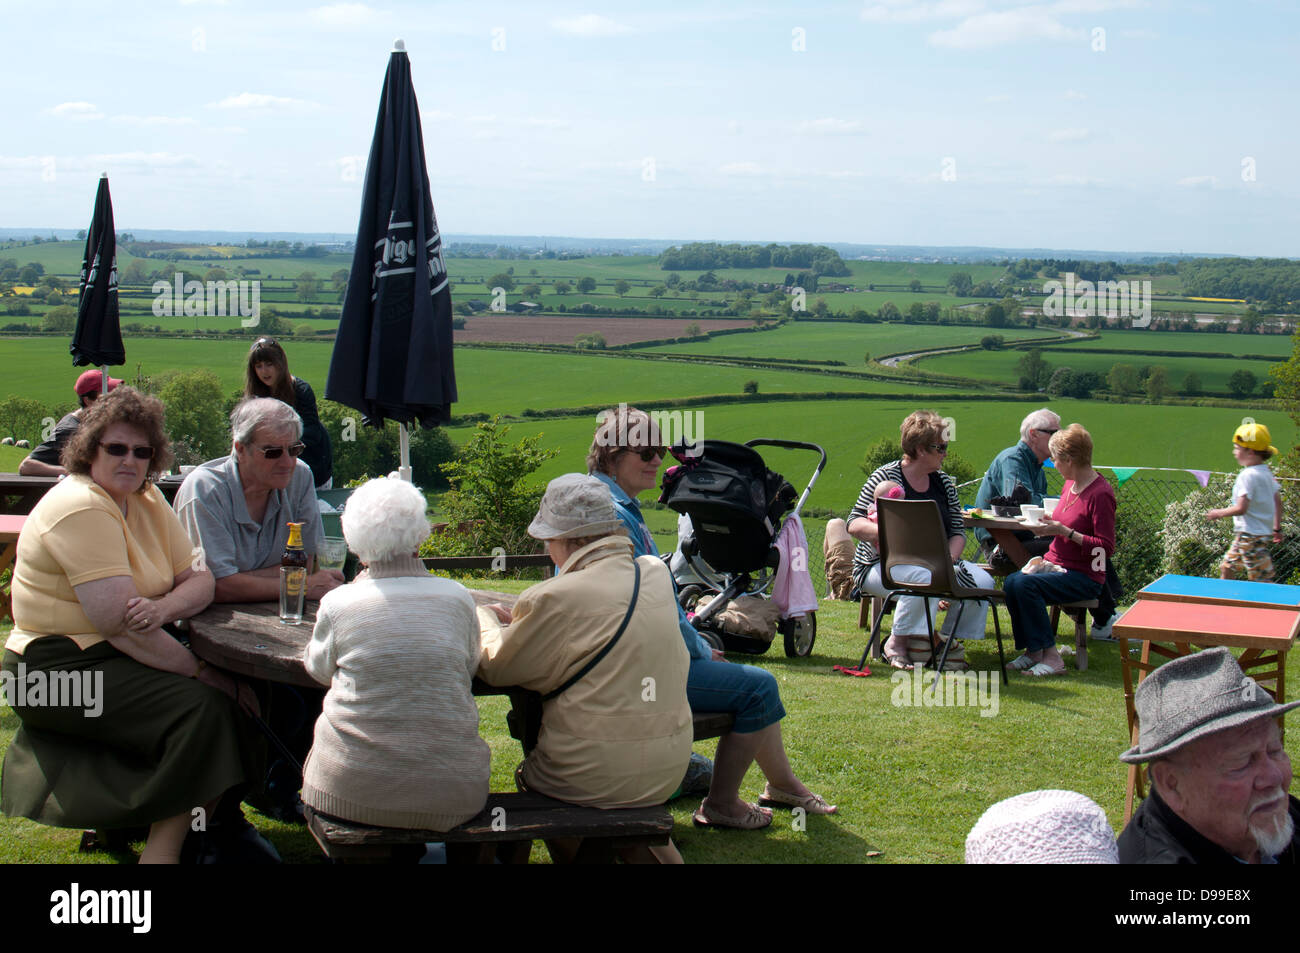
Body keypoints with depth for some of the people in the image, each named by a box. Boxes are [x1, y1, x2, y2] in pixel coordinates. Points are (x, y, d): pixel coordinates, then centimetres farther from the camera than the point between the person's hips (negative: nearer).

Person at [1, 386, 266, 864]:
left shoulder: (147, 499, 9)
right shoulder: (81, 508, -18)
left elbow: (199, 580, 1)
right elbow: (118, 621, -25)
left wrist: (163, 607, -23)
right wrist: (201, 672, -20)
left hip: (123, 655, 8)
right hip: (61, 670, -8)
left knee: (237, 695, -7)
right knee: (200, 707, -23)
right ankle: (164, 846, -11)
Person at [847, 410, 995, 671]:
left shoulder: (944, 482, 11)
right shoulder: (886, 477, -7)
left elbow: (958, 531, 11)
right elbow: (854, 524, -13)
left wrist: (950, 558, -11)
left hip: (931, 562, 6)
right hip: (882, 564, -6)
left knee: (982, 580, -19)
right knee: (924, 578, -38)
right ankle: (897, 642, -18)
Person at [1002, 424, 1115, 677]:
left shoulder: (1101, 493, -14)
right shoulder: (1070, 484, 13)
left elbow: (1106, 548, -17)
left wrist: (1064, 532, -21)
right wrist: (1049, 525, 8)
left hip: (1085, 577, -8)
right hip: (1055, 565, 8)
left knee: (1025, 585, -28)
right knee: (1011, 582, -19)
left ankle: (1050, 657, -21)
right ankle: (1031, 651, -10)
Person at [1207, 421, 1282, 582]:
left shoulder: (1247, 476, -19)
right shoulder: (1266, 472, 10)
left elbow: (1241, 508, -24)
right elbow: (1277, 501, 15)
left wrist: (1219, 513, -8)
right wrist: (1277, 528, 23)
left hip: (1251, 535, -10)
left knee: (1262, 579, -7)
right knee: (1226, 569, 20)